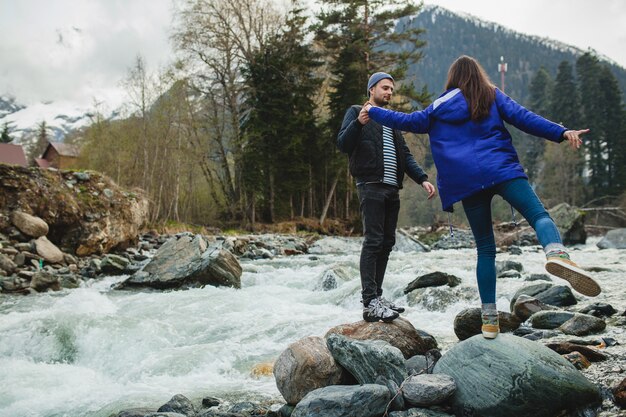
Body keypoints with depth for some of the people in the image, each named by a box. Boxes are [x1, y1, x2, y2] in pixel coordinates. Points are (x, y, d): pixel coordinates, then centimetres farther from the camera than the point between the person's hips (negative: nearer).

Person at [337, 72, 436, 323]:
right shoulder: (356, 112, 6)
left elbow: (405, 154, 23)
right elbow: (343, 145, -7)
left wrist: (422, 179, 9)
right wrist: (358, 123, -24)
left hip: (392, 189, 8)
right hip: (371, 186, -7)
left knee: (387, 243, 6)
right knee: (373, 241, -14)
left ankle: (377, 296, 12)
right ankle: (370, 303, -16)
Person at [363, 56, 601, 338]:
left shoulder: (440, 106, 18)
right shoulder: (493, 96, 16)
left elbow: (408, 121, 23)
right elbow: (522, 117, 3)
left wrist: (373, 112, 37)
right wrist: (561, 133, -3)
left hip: (465, 182, 2)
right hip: (501, 170, -2)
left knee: (485, 249, 8)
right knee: (539, 215, -11)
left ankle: (490, 319, 3)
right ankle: (557, 254, -49)